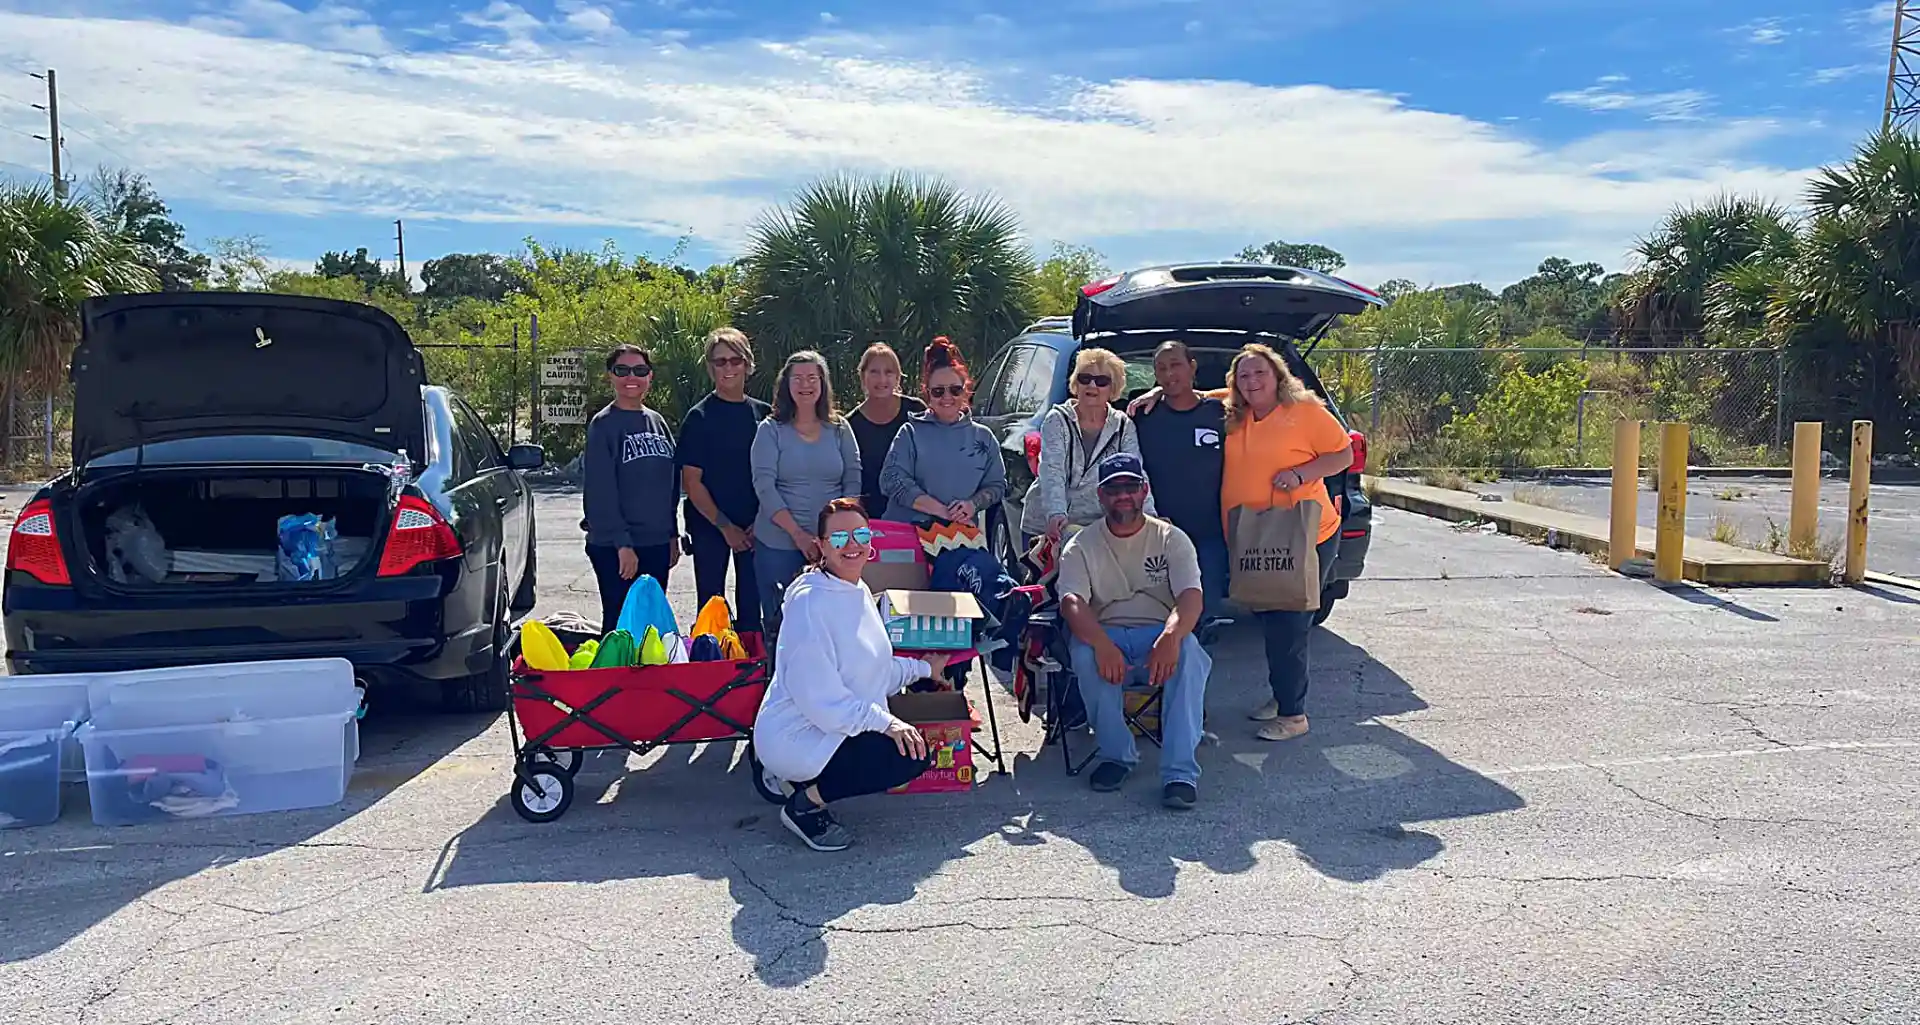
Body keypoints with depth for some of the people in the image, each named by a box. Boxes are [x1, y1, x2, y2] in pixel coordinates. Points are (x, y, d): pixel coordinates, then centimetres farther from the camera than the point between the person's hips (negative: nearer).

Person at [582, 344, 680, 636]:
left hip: (657, 543, 6)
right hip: (615, 547, -6)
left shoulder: (657, 421, 12)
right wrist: (622, 543, -19)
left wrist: (673, 534, 14)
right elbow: (601, 491, -13)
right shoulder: (603, 425, -7)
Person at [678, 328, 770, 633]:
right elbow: (691, 481, -7)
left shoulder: (763, 413, 6)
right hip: (710, 525, -3)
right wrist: (725, 526, -10)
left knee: (752, 607, 7)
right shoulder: (699, 417, -4)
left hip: (754, 528, 3)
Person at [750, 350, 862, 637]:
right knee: (779, 625, 2)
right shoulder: (771, 430, 2)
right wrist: (798, 534, -15)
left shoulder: (839, 429, 10)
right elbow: (764, 486, -6)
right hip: (778, 546, -2)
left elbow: (853, 481, 6)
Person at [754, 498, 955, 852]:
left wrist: (922, 668, 22)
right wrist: (885, 722, -26)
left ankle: (804, 781, 12)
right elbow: (819, 697, -25)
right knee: (913, 754, -18)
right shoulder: (810, 602, -21)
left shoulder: (859, 593, 9)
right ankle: (805, 805, -6)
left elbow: (871, 668, 22)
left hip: (832, 726, 10)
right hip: (796, 738, -10)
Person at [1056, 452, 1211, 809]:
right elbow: (1071, 602, -13)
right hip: (1106, 635, 0)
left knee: (1188, 649, -34)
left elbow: (1191, 595, -11)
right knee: (1083, 651, -34)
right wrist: (1102, 644, -34)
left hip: (1161, 635, 0)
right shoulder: (1082, 546, 5)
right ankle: (1116, 753, -17)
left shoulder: (1171, 539, 5)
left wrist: (1170, 636, -35)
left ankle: (1180, 770, -34)